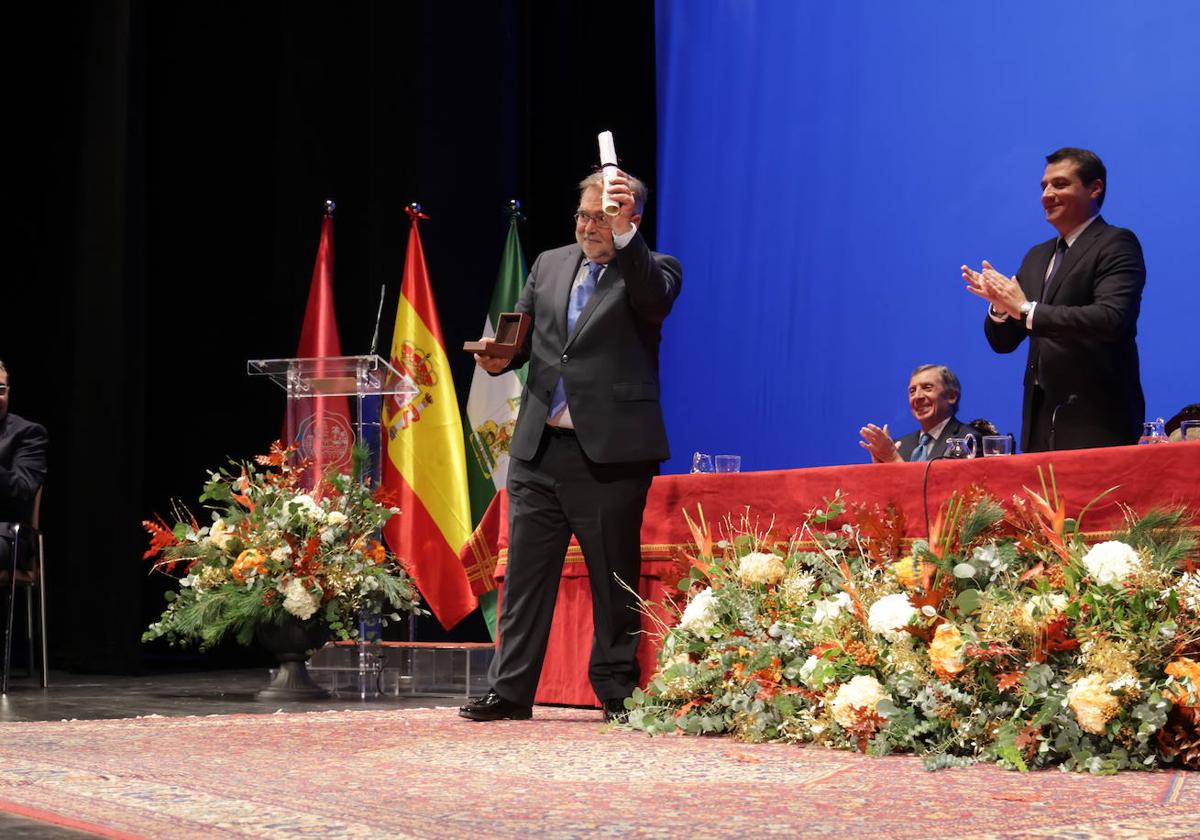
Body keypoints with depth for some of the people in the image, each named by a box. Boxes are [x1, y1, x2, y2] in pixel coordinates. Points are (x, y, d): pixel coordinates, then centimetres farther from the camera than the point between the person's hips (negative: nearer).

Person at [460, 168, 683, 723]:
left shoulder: (651, 270, 1)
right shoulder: (550, 265, 16)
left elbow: (654, 299, -22)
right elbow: (522, 333, 20)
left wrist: (625, 236, -33)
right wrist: (500, 356, -2)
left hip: (611, 451, -5)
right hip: (539, 448, 5)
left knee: (615, 578, 2)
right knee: (526, 572, 5)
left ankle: (617, 692, 12)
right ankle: (510, 690, 9)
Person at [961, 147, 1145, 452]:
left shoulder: (1116, 245, -4)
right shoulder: (1038, 257, 18)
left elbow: (1111, 319, -21)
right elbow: (1003, 342, 17)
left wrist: (1027, 309, -20)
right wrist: (1000, 305, -5)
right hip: (1042, 423, 7)